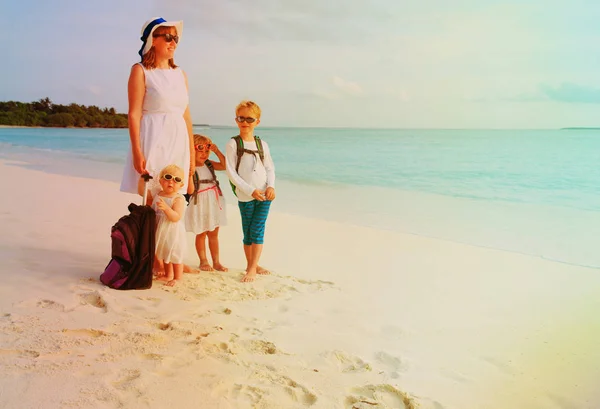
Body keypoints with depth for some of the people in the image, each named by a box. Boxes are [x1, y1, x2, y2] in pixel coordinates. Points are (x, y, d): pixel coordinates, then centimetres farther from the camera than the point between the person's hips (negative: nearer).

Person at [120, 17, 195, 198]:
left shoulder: (180, 74, 16)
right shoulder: (141, 70, 1)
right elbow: (134, 114, -7)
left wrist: (191, 153, 13)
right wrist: (137, 152, -16)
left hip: (178, 143, 5)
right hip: (153, 141, -5)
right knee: (149, 200, -7)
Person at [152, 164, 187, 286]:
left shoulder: (178, 199, -20)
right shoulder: (156, 193, 2)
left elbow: (176, 217, -31)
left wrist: (166, 208, -42)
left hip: (173, 232, -8)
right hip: (160, 231, 8)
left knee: (175, 256, 3)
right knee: (164, 254, 23)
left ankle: (177, 278, 19)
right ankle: (168, 275, 42)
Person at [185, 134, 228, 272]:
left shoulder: (209, 164, 4)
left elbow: (225, 165, 3)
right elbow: (190, 190, -19)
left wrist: (217, 151, -3)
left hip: (214, 203, 6)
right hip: (200, 205, -6)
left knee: (213, 234, 12)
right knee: (201, 234, 8)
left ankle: (216, 261, 20)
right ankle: (203, 261, 22)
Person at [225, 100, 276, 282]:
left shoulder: (262, 144, 8)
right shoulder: (233, 144, -3)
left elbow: (270, 167, 11)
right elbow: (231, 172, -8)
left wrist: (271, 186, -8)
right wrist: (251, 190, -14)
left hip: (264, 194, 2)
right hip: (245, 196, -2)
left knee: (257, 230, -2)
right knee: (248, 232, 7)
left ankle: (252, 267, 3)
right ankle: (251, 265, 20)